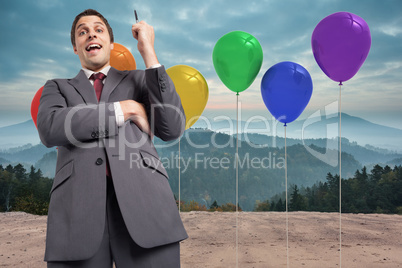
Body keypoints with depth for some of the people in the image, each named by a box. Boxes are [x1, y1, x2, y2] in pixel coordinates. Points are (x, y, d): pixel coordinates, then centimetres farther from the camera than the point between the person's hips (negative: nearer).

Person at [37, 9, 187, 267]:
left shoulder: (139, 79, 22)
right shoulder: (58, 88, 22)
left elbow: (172, 128, 4)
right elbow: (49, 129, 0)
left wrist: (149, 53, 4)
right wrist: (124, 109, 0)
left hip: (143, 200, 0)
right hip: (77, 206, 1)